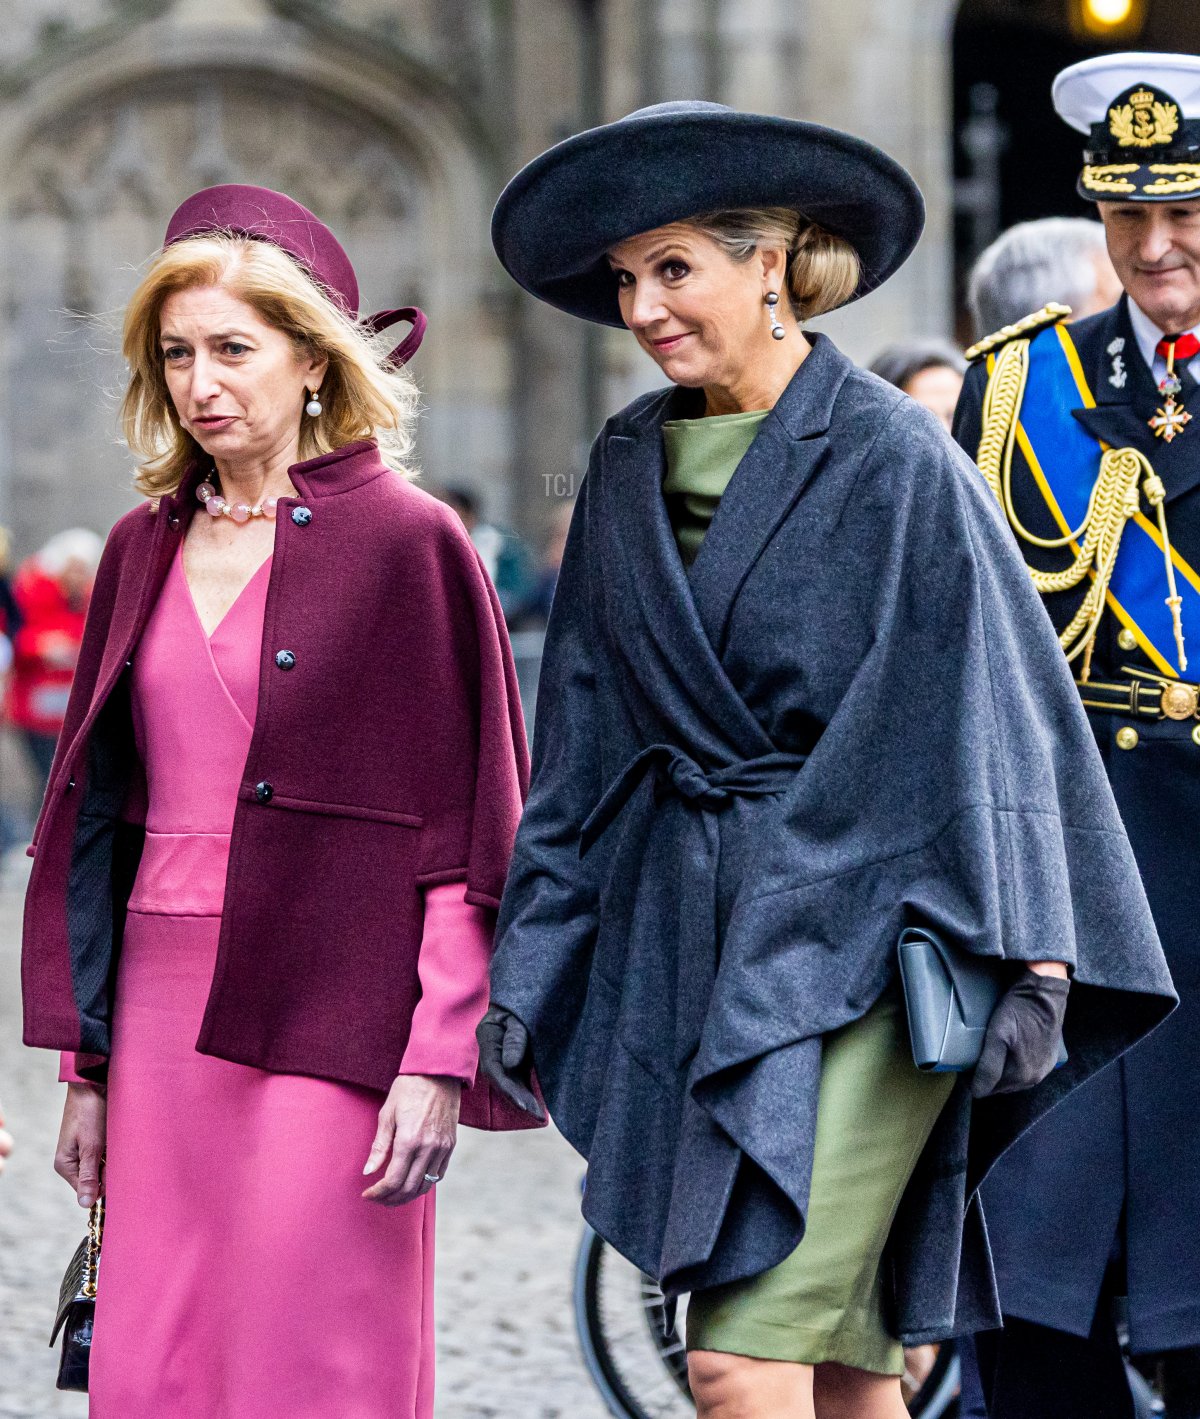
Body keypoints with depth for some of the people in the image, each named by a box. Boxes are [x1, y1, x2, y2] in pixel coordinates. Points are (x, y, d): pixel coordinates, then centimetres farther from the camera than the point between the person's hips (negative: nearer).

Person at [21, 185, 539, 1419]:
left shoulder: (408, 544, -2)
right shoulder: (144, 551, 13)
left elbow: (467, 828, -5)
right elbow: (95, 817, 16)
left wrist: (439, 1061, -11)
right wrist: (85, 1062, 12)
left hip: (331, 1026, -5)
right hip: (163, 1019, 5)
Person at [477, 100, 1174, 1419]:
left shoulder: (892, 458, -9)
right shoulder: (630, 466, 10)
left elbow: (996, 716, -10)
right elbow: (583, 741, 16)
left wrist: (1025, 963, -15)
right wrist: (528, 964, 13)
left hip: (847, 927, -6)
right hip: (686, 936, 6)